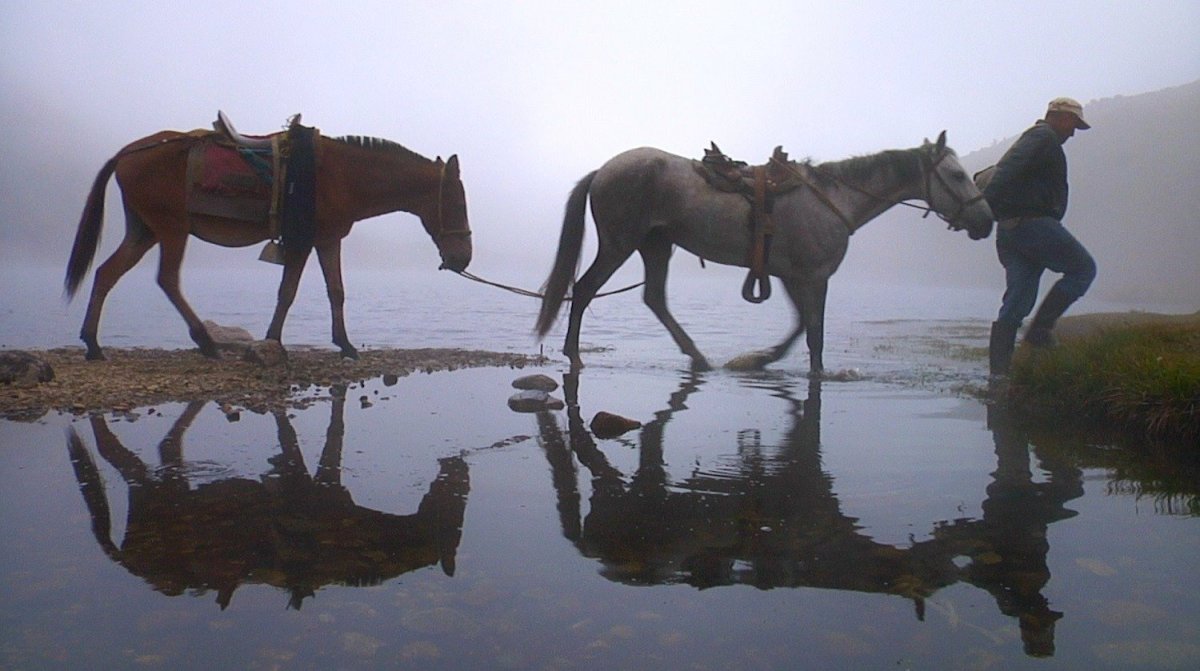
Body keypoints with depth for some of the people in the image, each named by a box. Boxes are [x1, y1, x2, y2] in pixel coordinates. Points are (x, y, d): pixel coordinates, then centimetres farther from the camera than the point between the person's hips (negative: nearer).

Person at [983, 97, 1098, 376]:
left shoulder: (1033, 137, 29)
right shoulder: (1045, 137, -4)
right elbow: (1008, 171, -20)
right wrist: (986, 204, -31)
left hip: (1008, 227, 10)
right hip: (1034, 224, -10)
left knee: (1017, 299, 5)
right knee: (1083, 268, 5)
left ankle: (998, 370, 1)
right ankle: (1040, 327, -4)